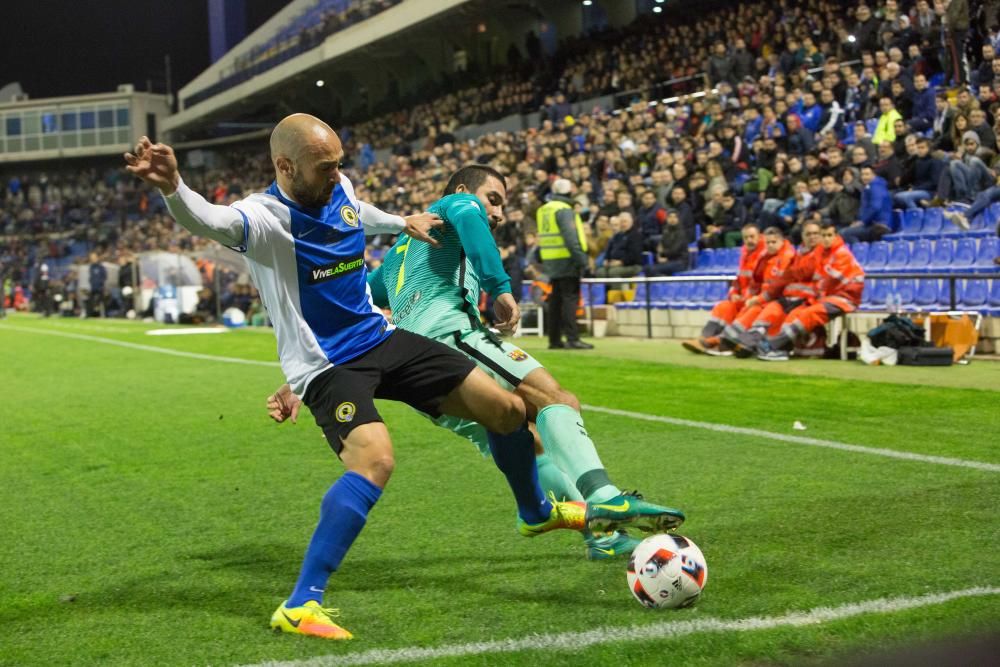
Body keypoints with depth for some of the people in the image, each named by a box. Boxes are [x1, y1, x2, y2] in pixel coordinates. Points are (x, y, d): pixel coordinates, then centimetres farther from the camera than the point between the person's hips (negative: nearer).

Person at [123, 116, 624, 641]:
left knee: (507, 409, 9)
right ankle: (301, 605, -25)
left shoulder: (340, 189, 0)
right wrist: (171, 187, -65)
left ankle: (536, 513, 40)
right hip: (325, 364, -8)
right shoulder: (265, 217, -22)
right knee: (375, 459, -35)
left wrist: (402, 223, 37)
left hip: (381, 338, 8)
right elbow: (207, 220, -46)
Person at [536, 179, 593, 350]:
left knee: (556, 300, 12)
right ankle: (572, 338, -15)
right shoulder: (564, 210, -12)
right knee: (570, 298, -9)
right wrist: (581, 259, -22)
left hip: (551, 262, 9)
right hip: (566, 260, -9)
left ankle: (554, 339, 14)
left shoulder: (543, 210, 15)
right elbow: (571, 237, -21)